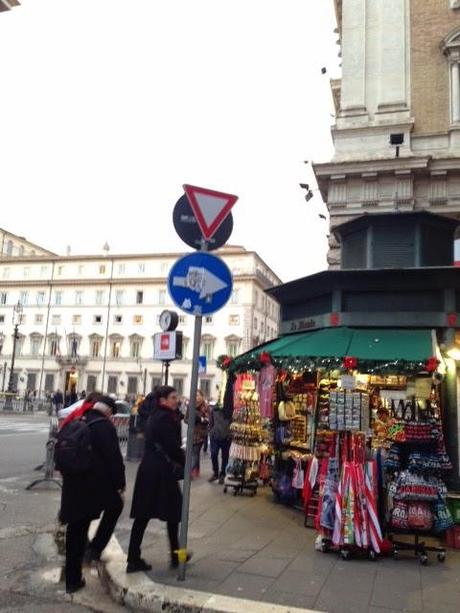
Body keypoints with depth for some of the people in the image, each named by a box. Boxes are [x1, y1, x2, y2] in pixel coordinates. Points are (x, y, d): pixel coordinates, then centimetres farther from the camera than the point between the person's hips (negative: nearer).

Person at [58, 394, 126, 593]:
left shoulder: (74, 422, 9)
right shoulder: (104, 426, -12)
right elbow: (114, 458, -14)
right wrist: (120, 483, -3)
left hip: (73, 483, 6)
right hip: (96, 482, -6)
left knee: (76, 528, 14)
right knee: (115, 505, 22)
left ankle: (72, 579, 21)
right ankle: (95, 548, 14)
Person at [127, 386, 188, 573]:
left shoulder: (154, 417, 13)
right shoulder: (165, 419, -15)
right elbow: (173, 446, -18)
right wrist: (186, 465, -5)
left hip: (148, 470, 8)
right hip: (162, 472, -8)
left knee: (143, 515, 8)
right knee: (173, 512, 8)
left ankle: (134, 559, 11)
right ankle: (175, 555, 19)